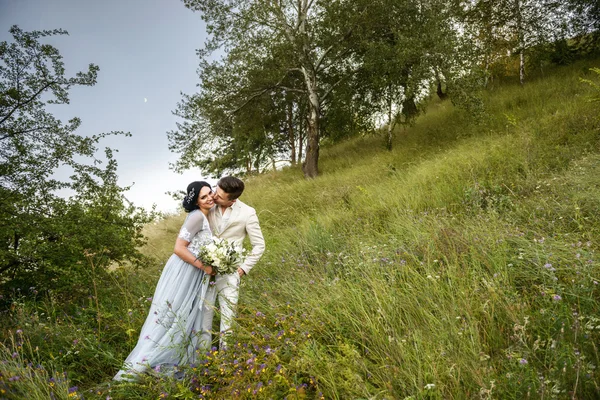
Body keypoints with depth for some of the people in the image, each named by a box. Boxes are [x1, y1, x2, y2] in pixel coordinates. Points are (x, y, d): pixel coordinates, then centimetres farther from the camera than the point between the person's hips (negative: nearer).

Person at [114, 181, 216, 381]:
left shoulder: (204, 217, 11)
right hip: (182, 272, -9)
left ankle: (169, 362, 28)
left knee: (185, 320, 15)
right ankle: (136, 368, 4)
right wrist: (203, 267, -16)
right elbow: (179, 248, -22)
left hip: (193, 275, 9)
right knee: (167, 319, -4)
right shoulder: (197, 216, -17)